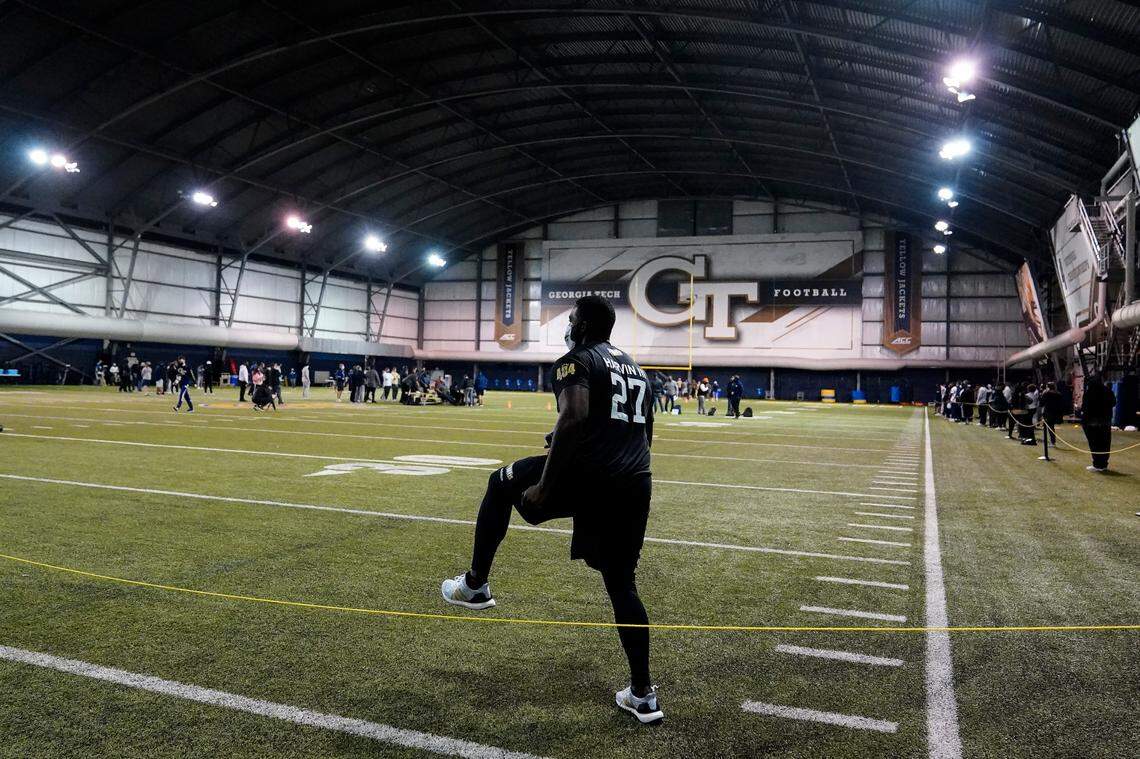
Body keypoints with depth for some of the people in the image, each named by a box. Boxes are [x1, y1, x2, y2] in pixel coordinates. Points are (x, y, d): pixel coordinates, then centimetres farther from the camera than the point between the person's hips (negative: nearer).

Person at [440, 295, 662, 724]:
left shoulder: (576, 361, -2)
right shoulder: (635, 368, 23)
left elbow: (574, 418, -20)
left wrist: (545, 484, -17)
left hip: (588, 476, -7)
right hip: (635, 486, 7)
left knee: (501, 484, 19)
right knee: (621, 585, 16)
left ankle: (475, 586, 24)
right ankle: (643, 696, 18)